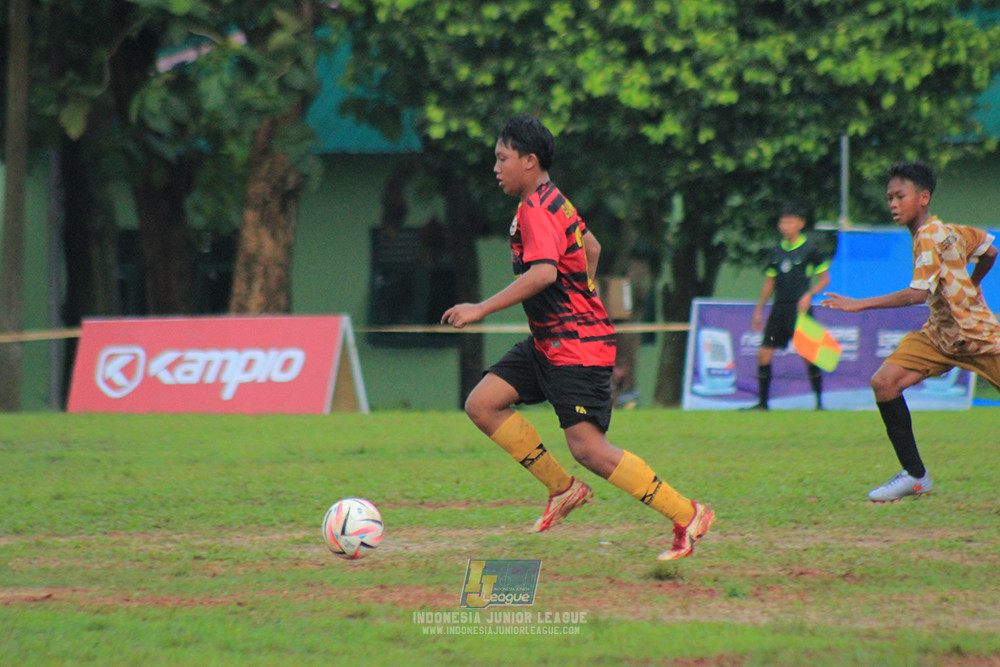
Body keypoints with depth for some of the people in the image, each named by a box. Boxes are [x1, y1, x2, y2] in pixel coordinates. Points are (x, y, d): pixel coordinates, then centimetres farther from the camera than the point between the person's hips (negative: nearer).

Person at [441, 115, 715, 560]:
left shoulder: (535, 210, -17)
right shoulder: (553, 202, 14)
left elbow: (543, 273, -32)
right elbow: (591, 248, 28)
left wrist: (481, 309, -30)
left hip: (577, 348, -10)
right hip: (548, 342, 10)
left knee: (589, 450, -13)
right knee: (482, 404, 2)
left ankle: (687, 516, -7)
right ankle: (563, 489, 7)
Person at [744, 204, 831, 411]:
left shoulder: (810, 249, -2)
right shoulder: (777, 251, 13)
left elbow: (825, 279, 1)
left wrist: (809, 295, -15)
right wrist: (758, 311, 19)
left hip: (799, 308, -5)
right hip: (779, 307, 5)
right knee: (764, 353, -1)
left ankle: (819, 401, 1)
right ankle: (762, 401, 8)